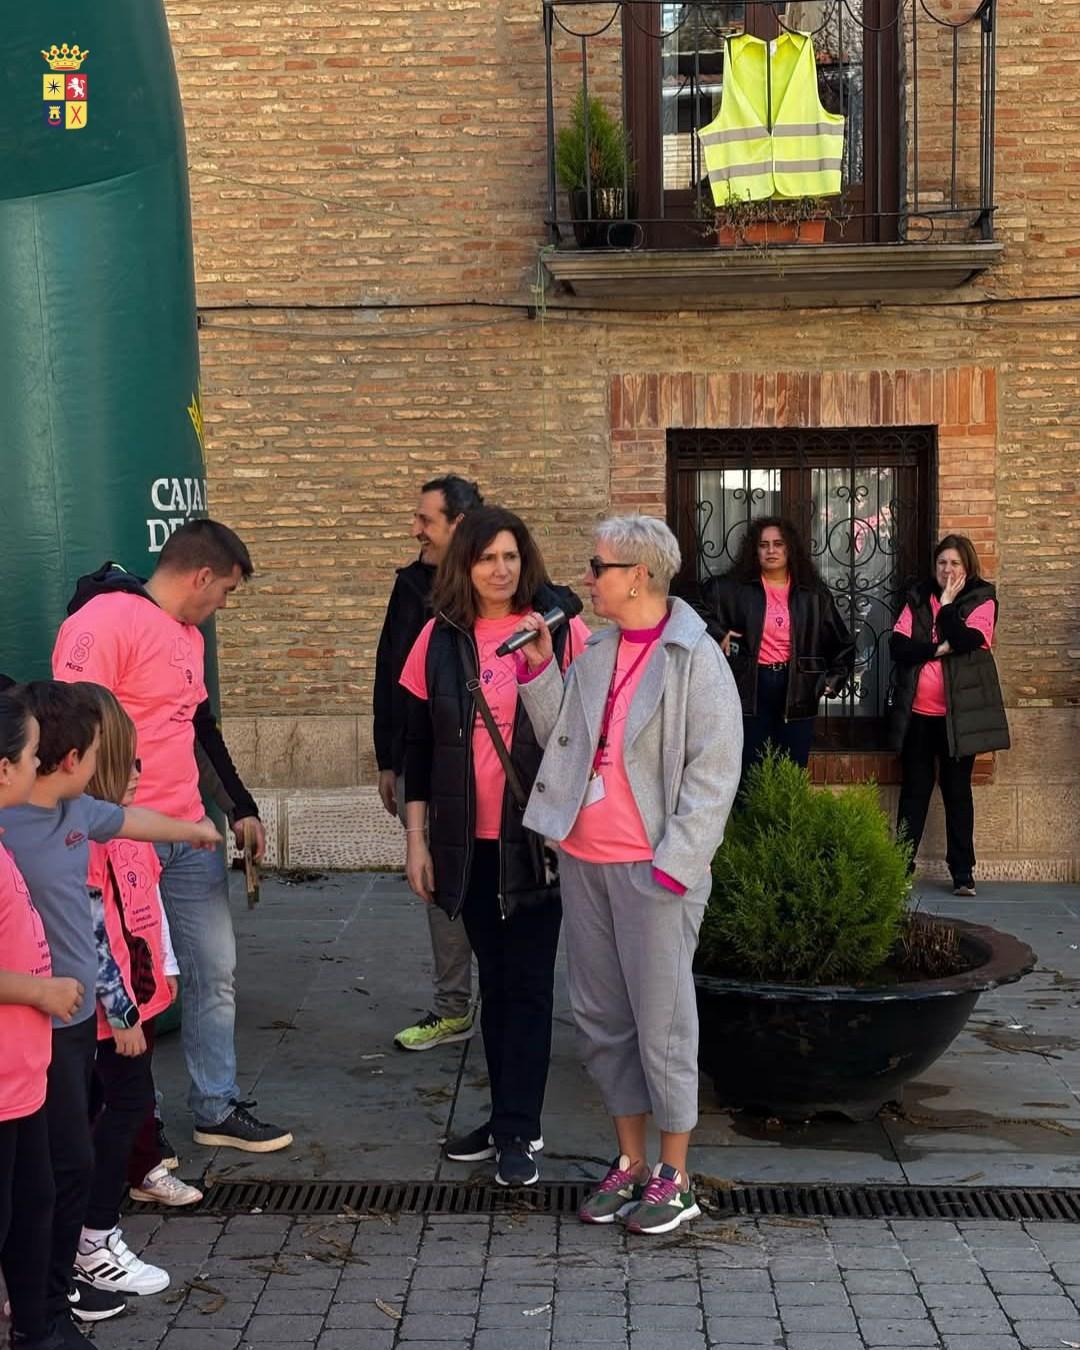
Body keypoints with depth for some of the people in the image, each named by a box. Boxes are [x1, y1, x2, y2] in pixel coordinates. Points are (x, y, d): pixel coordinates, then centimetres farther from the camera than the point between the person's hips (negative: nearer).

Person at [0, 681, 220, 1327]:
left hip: (81, 1012, 8)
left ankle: (58, 1278, 32)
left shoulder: (77, 810, 4)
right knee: (68, 1162, 1)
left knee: (70, 1157, 18)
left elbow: (128, 819, 25)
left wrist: (192, 828, 42)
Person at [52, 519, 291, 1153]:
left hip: (189, 836, 9)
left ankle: (218, 1107, 25)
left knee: (216, 971, 13)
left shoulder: (188, 637, 15)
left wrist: (242, 808, 19)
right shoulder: (106, 621, -15)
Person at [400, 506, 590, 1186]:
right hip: (468, 841, 3)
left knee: (527, 982, 1)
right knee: (495, 977, 13)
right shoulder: (441, 638, 4)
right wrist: (417, 838, 6)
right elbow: (418, 742, 7)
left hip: (537, 839, -3)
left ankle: (518, 1131, 8)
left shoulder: (561, 629, -6)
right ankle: (510, 1118, 24)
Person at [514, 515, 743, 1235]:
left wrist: (673, 863, -15)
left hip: (653, 869, -7)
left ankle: (674, 1177, 15)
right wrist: (540, 668, 5)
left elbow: (714, 771, -12)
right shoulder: (595, 649, 10)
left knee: (662, 1019, 1)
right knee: (601, 1015, 13)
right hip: (584, 861, 7)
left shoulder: (696, 658, -10)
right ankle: (630, 1162, 26)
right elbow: (562, 736, 14)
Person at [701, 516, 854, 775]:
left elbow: (842, 644, 14)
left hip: (796, 691, 1)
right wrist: (718, 633, -9)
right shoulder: (734, 588, 0)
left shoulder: (813, 594, 6)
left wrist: (834, 680, 6)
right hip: (751, 689, -1)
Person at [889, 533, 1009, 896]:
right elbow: (898, 646, -3)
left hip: (958, 715, -2)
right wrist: (938, 649, -14)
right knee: (914, 789, 7)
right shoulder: (919, 598, 9)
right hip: (918, 713, 2)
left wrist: (947, 604, -11)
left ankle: (963, 873, 10)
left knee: (957, 790, 5)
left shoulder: (982, 600, 1)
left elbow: (965, 642, -17)